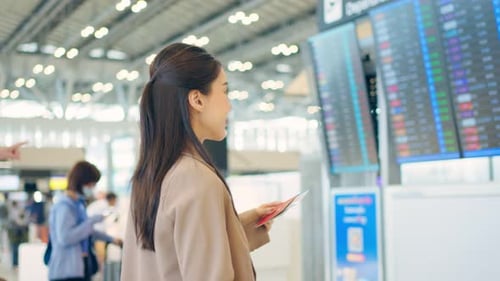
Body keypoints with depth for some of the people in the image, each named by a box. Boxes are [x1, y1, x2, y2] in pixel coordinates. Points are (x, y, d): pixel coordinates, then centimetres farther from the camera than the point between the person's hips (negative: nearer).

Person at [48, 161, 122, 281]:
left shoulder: (78, 203, 12)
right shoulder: (64, 205, -16)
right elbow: (64, 238, -26)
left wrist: (110, 239, 34)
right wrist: (92, 220, -19)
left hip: (80, 267, 10)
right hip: (67, 271, -10)